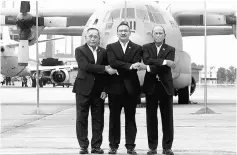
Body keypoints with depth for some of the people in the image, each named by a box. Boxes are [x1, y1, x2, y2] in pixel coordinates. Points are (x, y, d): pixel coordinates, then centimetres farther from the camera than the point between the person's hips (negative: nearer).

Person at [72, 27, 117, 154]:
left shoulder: (103, 52, 9)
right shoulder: (80, 51, 0)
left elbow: (107, 72, 6)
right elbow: (85, 66, -16)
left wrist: (105, 90, -4)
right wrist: (105, 68, -19)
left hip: (98, 90, 3)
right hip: (83, 89, -3)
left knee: (98, 119, 3)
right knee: (81, 119, 0)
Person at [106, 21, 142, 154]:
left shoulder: (137, 48, 6)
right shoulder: (110, 47, 7)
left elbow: (136, 66, -8)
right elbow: (112, 62, -10)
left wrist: (118, 69, -15)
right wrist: (129, 66, -18)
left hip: (131, 88, 0)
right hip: (115, 87, 0)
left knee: (130, 118, 3)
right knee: (114, 118, 4)